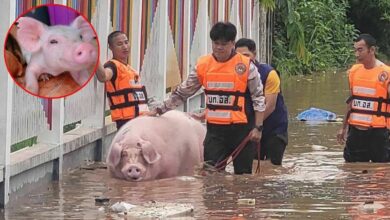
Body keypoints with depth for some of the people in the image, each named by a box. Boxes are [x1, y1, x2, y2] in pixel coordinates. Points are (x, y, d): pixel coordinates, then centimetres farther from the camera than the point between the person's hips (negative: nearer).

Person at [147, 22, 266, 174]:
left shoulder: (246, 66, -6)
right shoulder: (203, 65, 4)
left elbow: (258, 98, -2)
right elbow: (183, 92, 11)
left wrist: (258, 127, -8)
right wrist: (160, 110, 7)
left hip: (240, 128, -3)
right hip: (214, 129, 3)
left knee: (243, 174, 5)